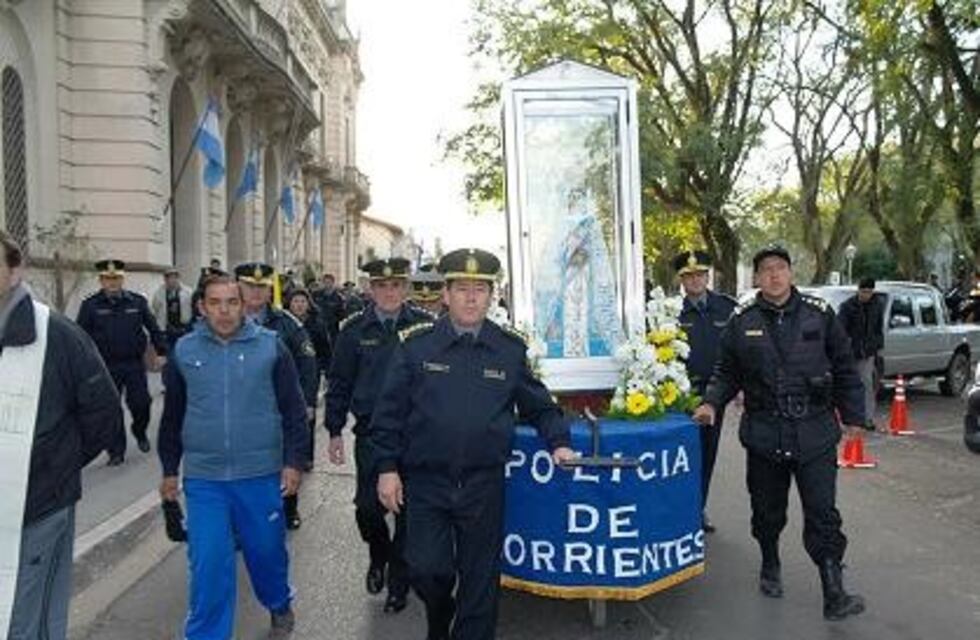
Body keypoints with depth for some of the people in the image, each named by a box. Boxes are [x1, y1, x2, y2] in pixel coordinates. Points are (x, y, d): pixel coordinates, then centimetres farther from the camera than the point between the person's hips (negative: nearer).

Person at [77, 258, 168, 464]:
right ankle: (116, 451, 16)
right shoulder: (90, 305, 0)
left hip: (135, 364, 0)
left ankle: (140, 433, 30)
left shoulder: (137, 301, 2)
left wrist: (161, 352, 4)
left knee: (141, 403, -1)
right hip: (106, 367, 0)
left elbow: (153, 328, 7)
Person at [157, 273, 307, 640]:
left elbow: (293, 409, -1)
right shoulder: (184, 351, 2)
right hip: (202, 478, 1)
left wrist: (294, 462, -5)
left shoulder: (271, 346, -4)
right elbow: (172, 416, 11)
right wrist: (169, 470, 13)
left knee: (267, 550, 15)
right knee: (208, 564, 1)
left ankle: (280, 606, 43)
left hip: (260, 474, 0)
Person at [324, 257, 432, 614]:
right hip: (370, 433, 1)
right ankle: (378, 557, 32)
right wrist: (335, 431, 4)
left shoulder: (425, 327, -1)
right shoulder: (354, 330, 2)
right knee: (367, 507, 0)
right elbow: (339, 383, 6)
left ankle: (398, 581, 25)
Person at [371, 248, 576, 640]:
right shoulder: (416, 345, -2)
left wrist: (558, 442, -2)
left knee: (481, 581, 9)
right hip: (426, 482, -1)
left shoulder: (510, 349, 2)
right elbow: (391, 412, 0)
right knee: (426, 570, 0)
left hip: (484, 485, 1)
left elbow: (538, 405, 12)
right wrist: (387, 468, -3)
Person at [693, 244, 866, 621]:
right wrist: (712, 403, -7)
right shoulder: (742, 322, 1)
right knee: (767, 512, 15)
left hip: (815, 432, -1)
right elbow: (727, 372, 9)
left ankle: (834, 596, 8)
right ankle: (770, 567, 39)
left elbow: (844, 368, 7)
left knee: (823, 515, 0)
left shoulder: (819, 314, 1)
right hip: (764, 434, 1)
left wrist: (852, 416, 7)